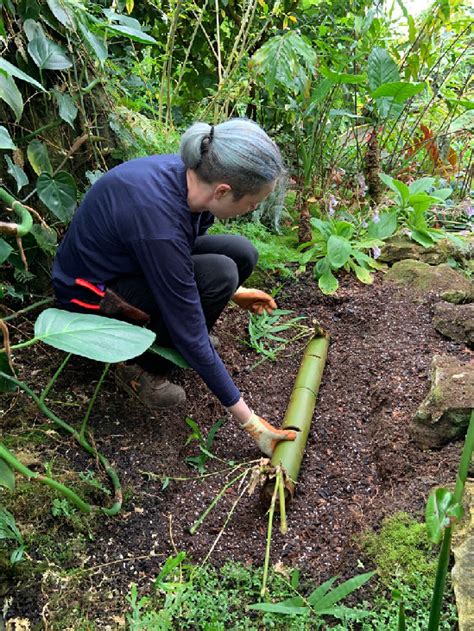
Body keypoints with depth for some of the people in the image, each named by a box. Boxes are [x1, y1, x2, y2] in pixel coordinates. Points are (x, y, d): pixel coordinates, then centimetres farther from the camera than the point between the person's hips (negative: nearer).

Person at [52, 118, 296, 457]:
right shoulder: (159, 220, -38)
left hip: (128, 258, 8)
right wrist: (250, 421, -23)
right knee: (220, 273, -27)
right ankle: (143, 365, -8)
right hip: (91, 292, -8)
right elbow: (190, 333, -31)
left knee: (241, 253, -8)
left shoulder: (192, 175, -15)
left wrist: (231, 292, 14)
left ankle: (163, 341, 5)